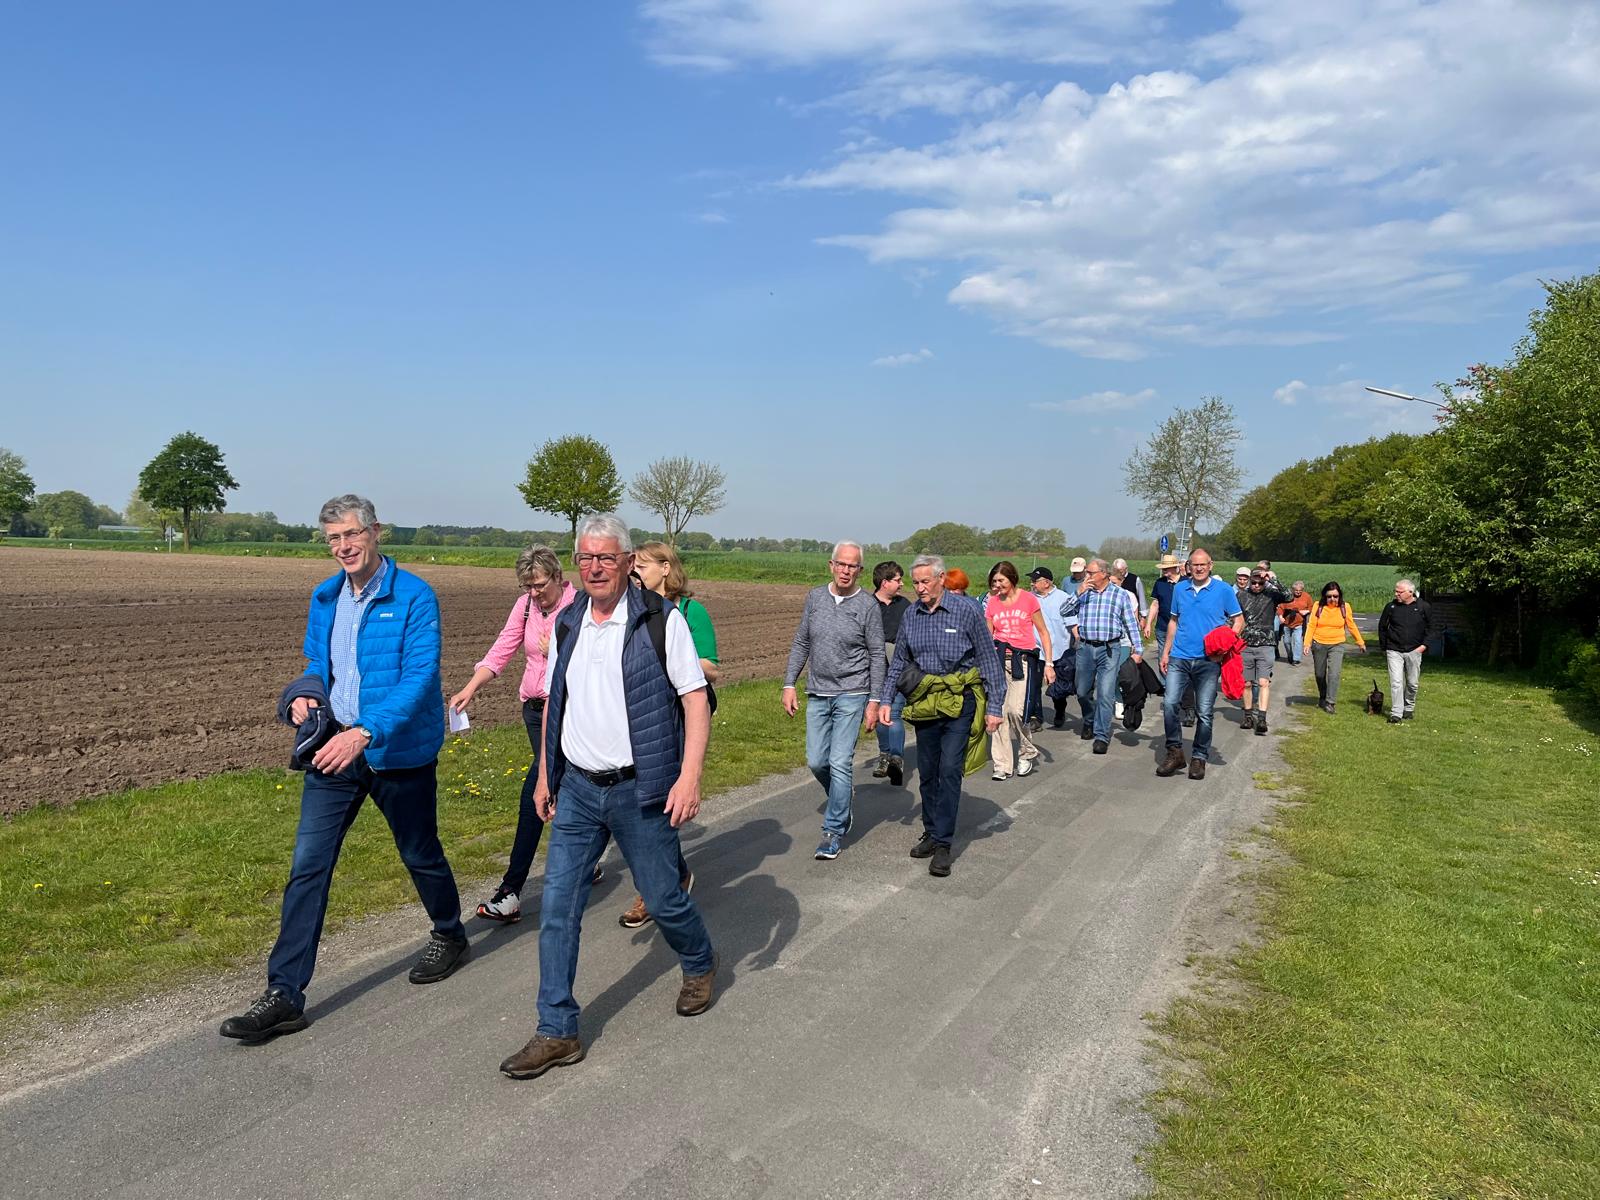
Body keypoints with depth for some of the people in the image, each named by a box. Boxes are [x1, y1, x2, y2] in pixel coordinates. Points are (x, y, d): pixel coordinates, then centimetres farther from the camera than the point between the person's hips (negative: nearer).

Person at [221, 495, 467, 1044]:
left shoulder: (414, 597, -15)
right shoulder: (325, 598, 6)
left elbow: (419, 676, -23)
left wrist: (364, 732, -34)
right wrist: (305, 695, -5)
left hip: (399, 753, -5)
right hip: (334, 749, 5)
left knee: (420, 854, 14)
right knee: (307, 865, 0)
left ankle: (450, 936, 41)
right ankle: (284, 994, 7)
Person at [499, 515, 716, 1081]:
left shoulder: (661, 620, -10)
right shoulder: (567, 624, 6)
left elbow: (695, 700, -11)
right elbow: (553, 702, 16)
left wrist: (689, 777, -18)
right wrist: (545, 774, 15)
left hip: (640, 790, -4)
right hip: (577, 789, 5)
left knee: (664, 898, 10)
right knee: (558, 909, 2)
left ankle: (700, 965, 41)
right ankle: (557, 1033, 14)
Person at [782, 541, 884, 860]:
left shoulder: (867, 605, -7)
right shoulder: (815, 597, 4)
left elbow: (877, 656, -4)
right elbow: (800, 644, 10)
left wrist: (874, 701, -8)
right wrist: (789, 684, 4)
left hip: (851, 694, -4)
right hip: (817, 694, 4)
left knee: (840, 763, -7)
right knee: (816, 762, 9)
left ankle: (833, 831, 5)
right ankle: (842, 803, 37)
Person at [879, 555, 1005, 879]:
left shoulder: (967, 610, -9)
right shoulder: (911, 614, 3)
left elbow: (989, 659, -5)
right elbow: (899, 661, 14)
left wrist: (994, 707, -7)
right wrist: (885, 699, 7)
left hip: (959, 700, -5)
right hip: (925, 702, 5)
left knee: (949, 770, -10)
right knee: (927, 772, 11)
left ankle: (942, 844, -4)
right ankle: (931, 833, 25)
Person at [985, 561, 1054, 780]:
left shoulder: (1028, 599, -1)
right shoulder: (993, 603, 8)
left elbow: (1043, 632, 5)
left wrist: (1049, 663, 0)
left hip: (1023, 659, -3)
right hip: (998, 659, 4)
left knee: (1016, 710, -16)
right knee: (998, 711, -2)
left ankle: (1027, 752, 10)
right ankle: (1003, 765, 6)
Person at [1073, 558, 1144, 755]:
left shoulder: (1120, 595, 3)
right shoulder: (1084, 593, 8)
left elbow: (1132, 624, 7)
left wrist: (1138, 650, 4)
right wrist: (1079, 592, -13)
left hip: (1110, 650, -3)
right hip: (1086, 648, 3)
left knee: (1105, 693, -10)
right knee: (1083, 692, 12)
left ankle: (1102, 736, -6)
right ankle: (1089, 722, 38)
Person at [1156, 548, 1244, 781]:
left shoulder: (1223, 590, 1)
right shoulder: (1180, 589, 11)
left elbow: (1239, 621, 6)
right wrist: (1166, 652, 13)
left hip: (1208, 661, -2)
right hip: (1179, 658, 2)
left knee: (1204, 712, 2)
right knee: (1169, 703, -10)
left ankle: (1199, 759, 13)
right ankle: (1175, 752, 3)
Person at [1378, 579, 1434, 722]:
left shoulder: (1423, 607, -2)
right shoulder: (1391, 606, 0)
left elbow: (1430, 628, 7)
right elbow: (1382, 627, 11)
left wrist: (1424, 645, -4)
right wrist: (1383, 647, 9)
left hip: (1414, 651, 1)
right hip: (1394, 651, 0)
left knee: (1412, 683, 11)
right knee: (1396, 682, -8)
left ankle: (1409, 709, 30)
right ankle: (1396, 714, -7)